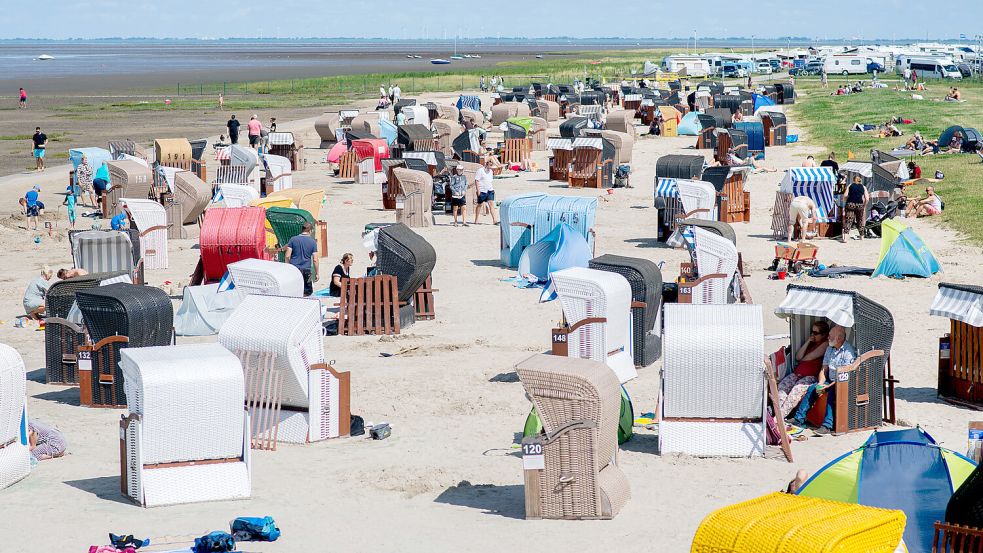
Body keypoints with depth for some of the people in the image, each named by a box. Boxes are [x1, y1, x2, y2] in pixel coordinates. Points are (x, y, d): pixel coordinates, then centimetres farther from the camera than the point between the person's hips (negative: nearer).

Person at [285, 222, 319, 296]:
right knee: (308, 292, 9)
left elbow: (287, 256, -2)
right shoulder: (313, 242, 0)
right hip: (306, 270, -1)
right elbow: (315, 260, -1)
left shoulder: (293, 239, 3)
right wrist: (316, 273, 7)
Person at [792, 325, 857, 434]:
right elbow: (824, 370, 14)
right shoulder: (829, 349, 11)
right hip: (831, 382, 8)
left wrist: (828, 386, -23)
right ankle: (799, 420, -7)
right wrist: (820, 384, -6)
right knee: (812, 389, -10)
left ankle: (827, 426, -41)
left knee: (832, 392, -34)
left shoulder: (849, 351, -15)